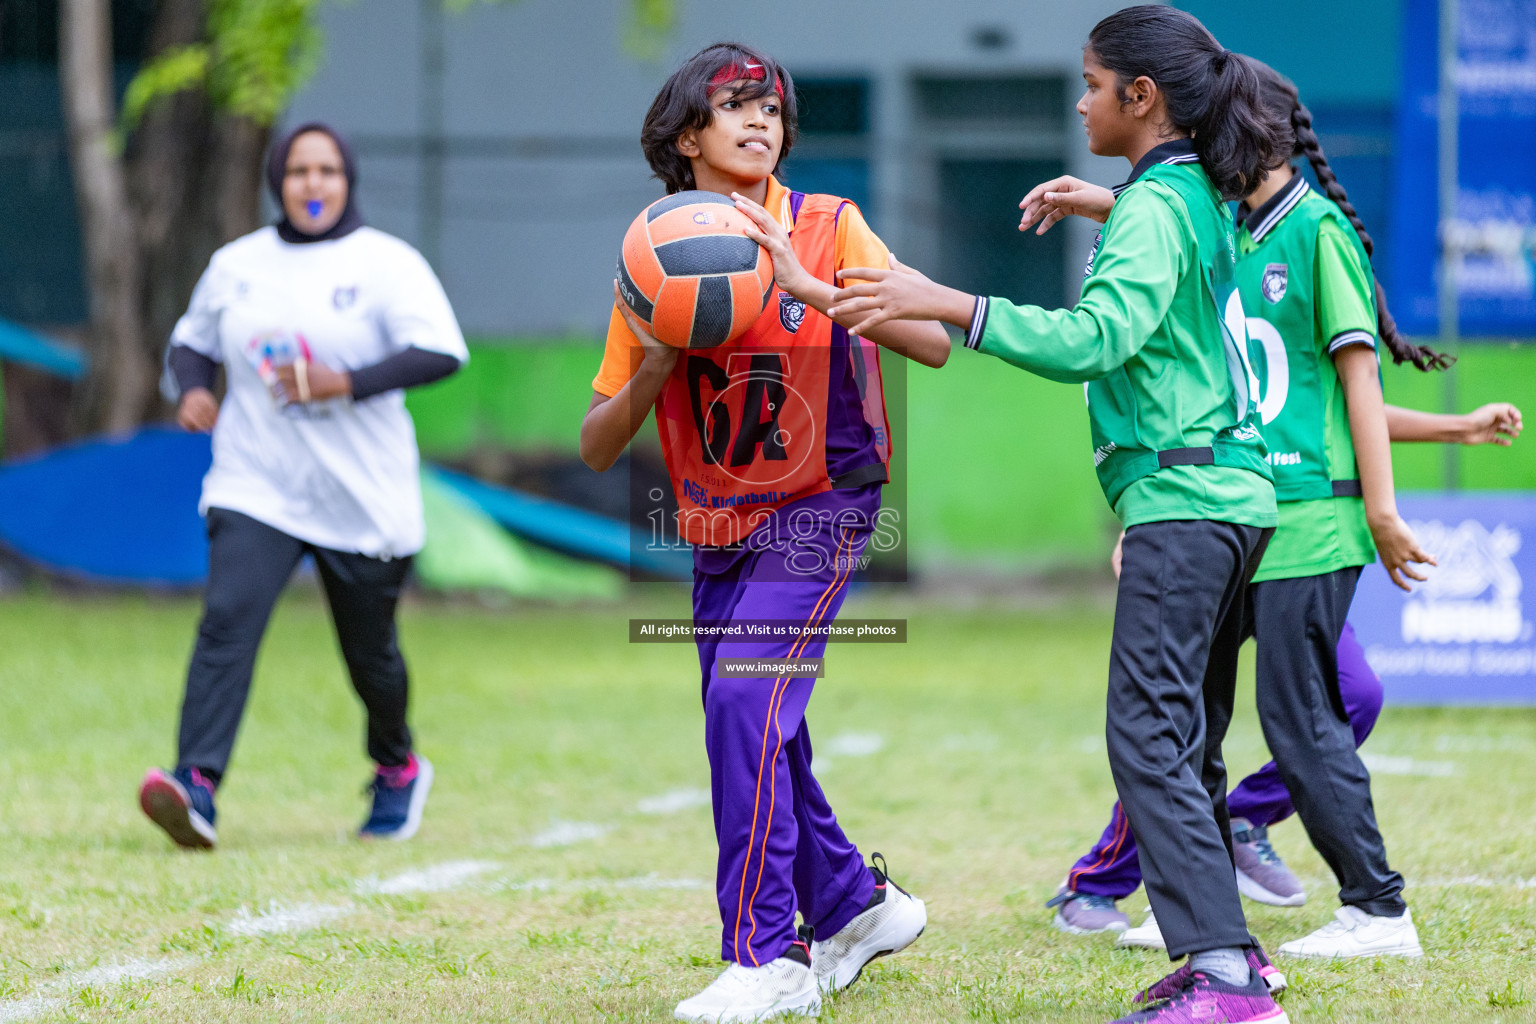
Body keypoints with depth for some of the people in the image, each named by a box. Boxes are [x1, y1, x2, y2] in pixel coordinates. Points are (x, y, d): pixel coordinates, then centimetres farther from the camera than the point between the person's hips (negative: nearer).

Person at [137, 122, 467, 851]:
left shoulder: (387, 264, -4)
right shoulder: (236, 265, 8)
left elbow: (442, 352, -16)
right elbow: (192, 341, 21)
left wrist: (345, 383, -26)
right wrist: (193, 389, -2)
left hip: (364, 501, -2)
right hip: (254, 489, 2)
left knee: (369, 652, 10)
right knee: (227, 621, -20)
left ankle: (397, 768, 41)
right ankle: (196, 787, -32)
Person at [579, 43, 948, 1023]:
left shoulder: (829, 229, -9)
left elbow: (933, 340, -22)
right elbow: (599, 445, 2)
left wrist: (808, 285, -30)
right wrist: (658, 366, -17)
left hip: (820, 513, -5)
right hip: (719, 530, 5)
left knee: (748, 702, -22)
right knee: (756, 738, 10)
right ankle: (853, 906, 34)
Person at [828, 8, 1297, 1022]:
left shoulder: (1154, 210, -12)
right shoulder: (1202, 197, 16)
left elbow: (1093, 337, -26)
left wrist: (946, 305, -28)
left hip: (1182, 502, -10)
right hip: (1235, 495, 10)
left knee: (1150, 737, -13)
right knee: (1185, 739, 16)